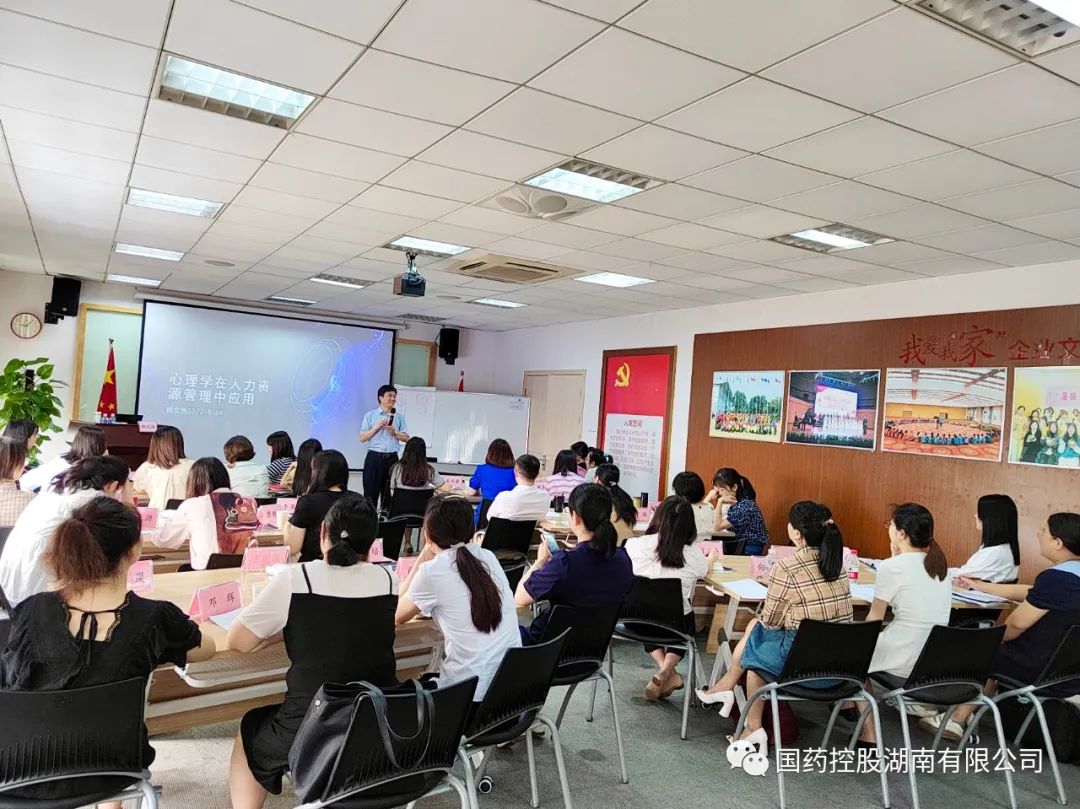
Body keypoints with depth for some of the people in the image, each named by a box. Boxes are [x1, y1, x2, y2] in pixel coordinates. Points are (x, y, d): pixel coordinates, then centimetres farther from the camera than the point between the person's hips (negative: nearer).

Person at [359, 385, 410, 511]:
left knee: (389, 493, 8)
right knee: (371, 493, -1)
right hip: (374, 458, -3)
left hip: (392, 458, 3)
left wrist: (394, 432, -10)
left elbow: (406, 438, 6)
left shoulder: (399, 417, 9)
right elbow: (362, 438, -2)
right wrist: (377, 427, -12)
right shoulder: (370, 415, 3)